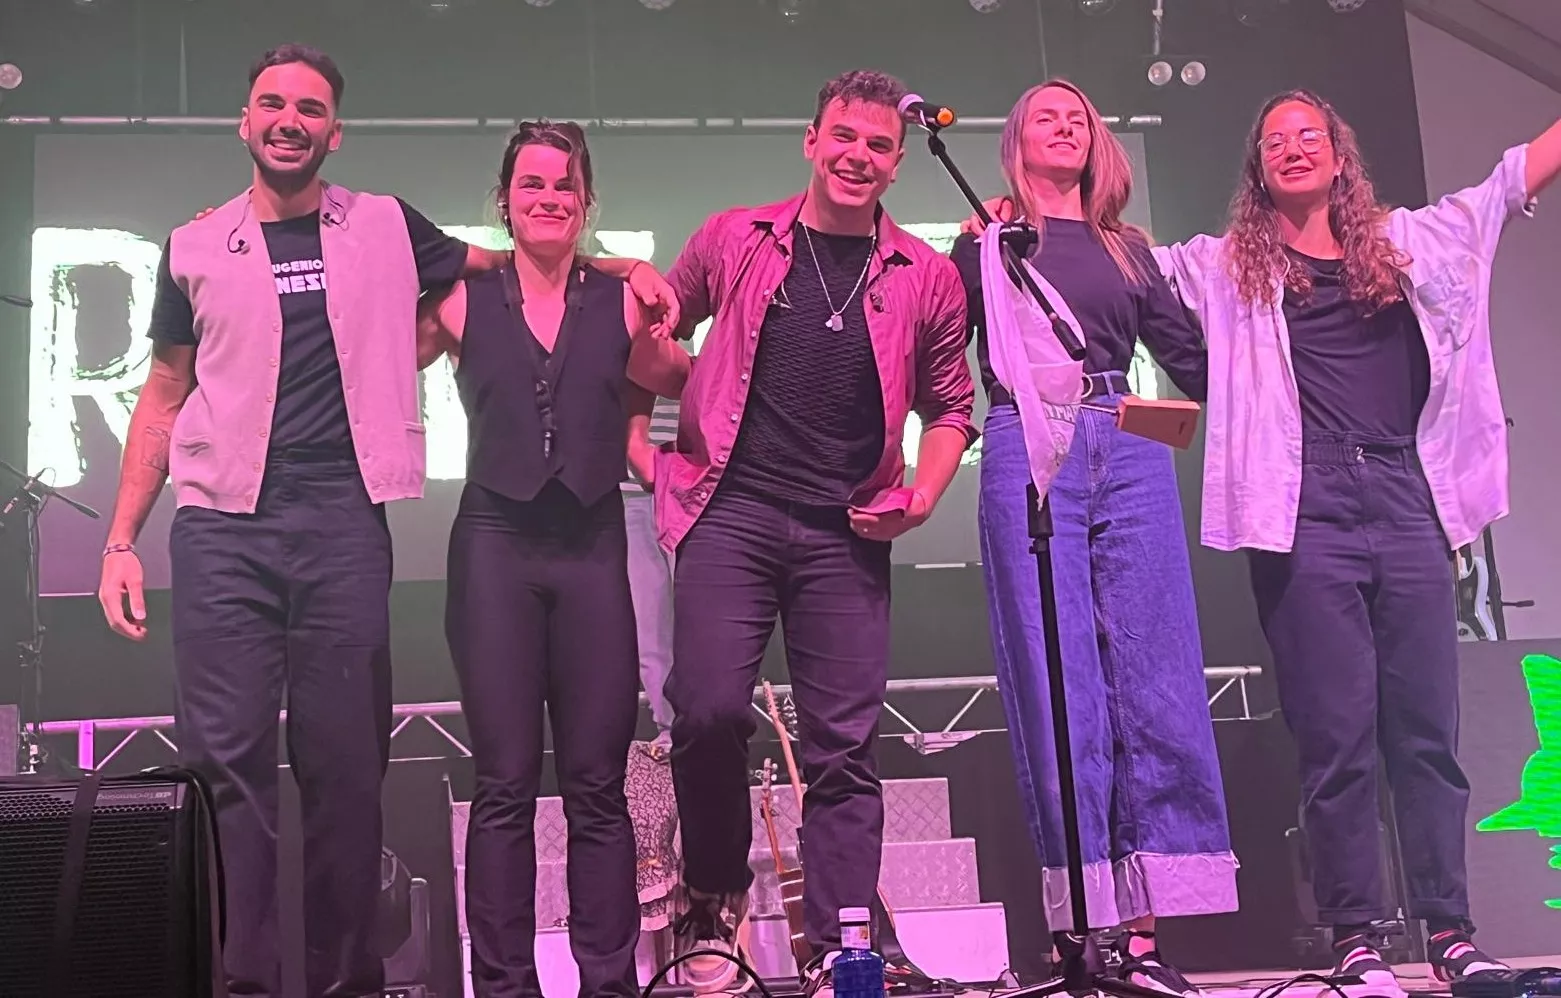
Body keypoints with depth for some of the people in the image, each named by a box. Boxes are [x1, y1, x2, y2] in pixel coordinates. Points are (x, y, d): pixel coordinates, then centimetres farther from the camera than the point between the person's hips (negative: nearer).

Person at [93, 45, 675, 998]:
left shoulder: (386, 228, 11)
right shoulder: (197, 250, 12)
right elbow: (166, 396, 16)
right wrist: (122, 540, 10)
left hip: (343, 525, 0)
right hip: (222, 526, 1)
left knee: (346, 764, 2)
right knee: (227, 758, -3)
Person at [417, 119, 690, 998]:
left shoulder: (623, 303, 8)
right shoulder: (462, 301, 7)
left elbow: (685, 386, 16)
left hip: (593, 547, 1)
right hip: (497, 546, -1)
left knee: (597, 786, 3)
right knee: (506, 785, 1)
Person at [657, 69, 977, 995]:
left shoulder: (927, 276, 7)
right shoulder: (735, 240, 5)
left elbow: (951, 406, 15)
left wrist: (923, 494, -1)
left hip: (849, 534, 1)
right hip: (732, 511, -1)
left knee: (845, 746, 1)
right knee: (710, 710, -16)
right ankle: (717, 894, 12)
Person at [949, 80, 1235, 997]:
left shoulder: (1129, 250, 23)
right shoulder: (988, 242, 15)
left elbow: (1191, 356, 21)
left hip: (1131, 455, 3)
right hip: (1028, 453, -3)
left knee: (1155, 682, -5)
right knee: (1057, 687, -7)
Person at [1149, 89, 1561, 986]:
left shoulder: (1407, 240, 18)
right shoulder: (1225, 265, 12)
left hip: (1406, 505, 2)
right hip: (1307, 517, -2)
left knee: (1428, 731, 3)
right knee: (1338, 737, -2)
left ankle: (1452, 930, 11)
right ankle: (1357, 937, 5)